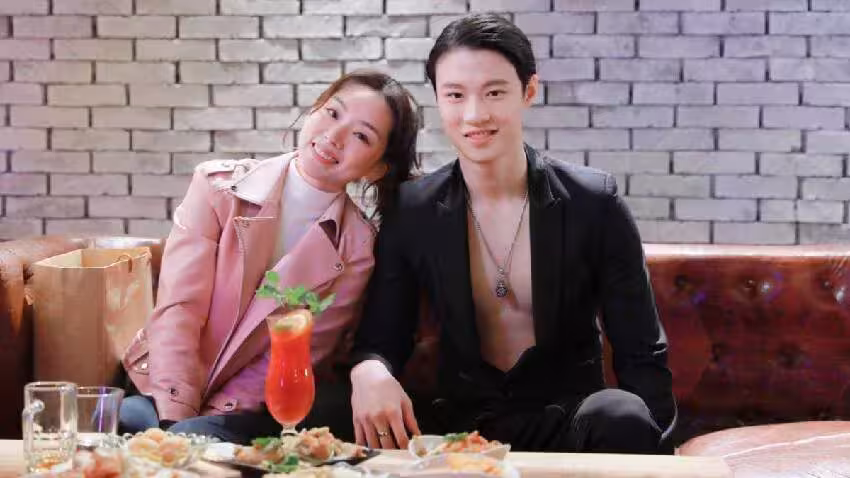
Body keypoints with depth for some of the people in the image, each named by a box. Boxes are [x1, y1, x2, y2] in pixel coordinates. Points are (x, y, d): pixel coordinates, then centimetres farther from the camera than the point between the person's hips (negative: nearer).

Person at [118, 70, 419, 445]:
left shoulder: (357, 250, -3)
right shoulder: (218, 186, -3)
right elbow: (178, 308, -10)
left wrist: (199, 424, -16)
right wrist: (176, 417, -21)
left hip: (242, 413, -1)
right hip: (158, 384, 1)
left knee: (197, 440, -33)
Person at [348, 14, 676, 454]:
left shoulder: (594, 203, -5)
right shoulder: (411, 212, 0)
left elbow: (642, 356, -4)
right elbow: (381, 339, 1)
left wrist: (654, 458, -21)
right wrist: (369, 371, -25)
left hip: (569, 418, -1)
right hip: (462, 418, 1)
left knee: (622, 418, -34)